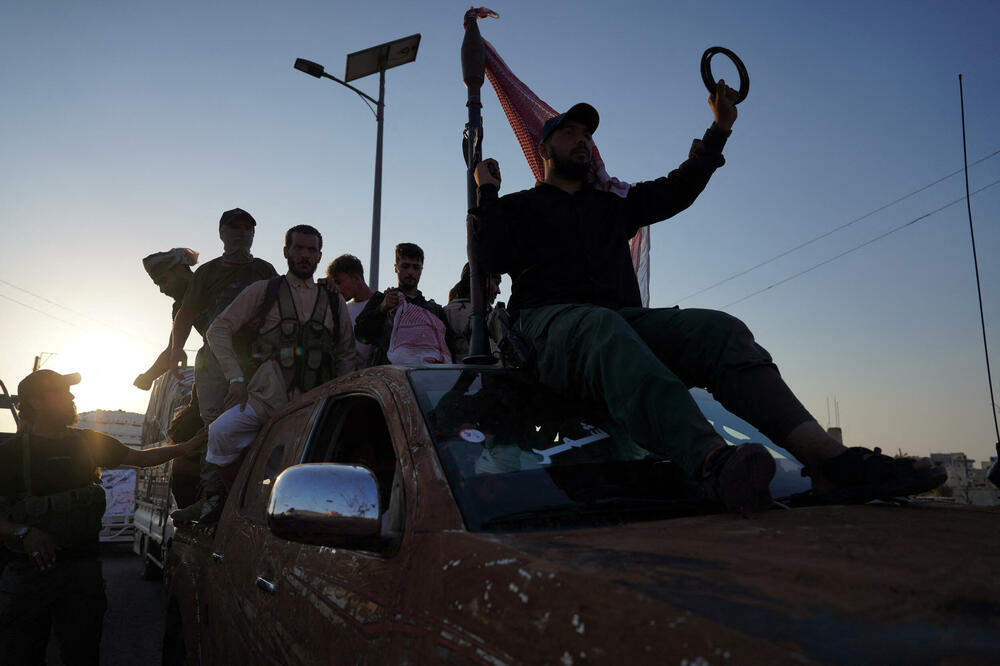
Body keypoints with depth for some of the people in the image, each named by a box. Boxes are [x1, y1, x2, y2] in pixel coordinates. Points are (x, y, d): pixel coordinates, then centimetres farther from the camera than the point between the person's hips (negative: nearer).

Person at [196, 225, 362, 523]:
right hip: (265, 398, -1)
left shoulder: (334, 302, 21)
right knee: (222, 431, -26)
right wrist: (237, 378, -1)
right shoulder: (264, 291, 14)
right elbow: (219, 329, 11)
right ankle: (219, 495, 4)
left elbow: (348, 356, 24)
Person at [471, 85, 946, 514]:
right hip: (552, 317, -4)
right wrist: (487, 193, 3)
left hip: (623, 317, 5)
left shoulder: (612, 203, 34)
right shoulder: (520, 206, 21)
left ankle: (825, 456, -43)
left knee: (718, 328, -25)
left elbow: (676, 190, 32)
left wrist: (718, 130, 30)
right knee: (605, 329, -42)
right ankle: (712, 461, -66)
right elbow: (495, 259, 4)